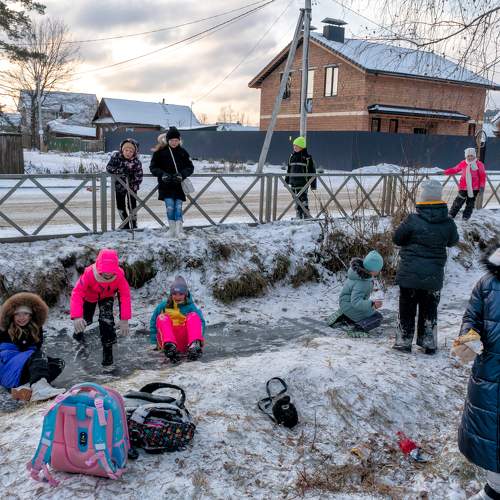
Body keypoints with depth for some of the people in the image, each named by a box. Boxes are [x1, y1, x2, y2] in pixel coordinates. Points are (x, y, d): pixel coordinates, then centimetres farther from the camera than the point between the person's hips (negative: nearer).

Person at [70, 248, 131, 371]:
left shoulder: (119, 275, -39)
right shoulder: (89, 273, -43)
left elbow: (125, 296, -35)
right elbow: (77, 292, -45)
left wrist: (124, 319, -40)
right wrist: (76, 316, -57)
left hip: (107, 297, 0)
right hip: (90, 296, 0)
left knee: (107, 321, -19)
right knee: (86, 319, 18)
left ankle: (108, 357, -7)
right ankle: (78, 332, 58)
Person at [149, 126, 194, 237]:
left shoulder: (182, 152, 4)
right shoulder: (160, 151, -1)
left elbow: (190, 167, 6)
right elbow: (153, 167, 3)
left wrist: (182, 175, -12)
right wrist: (162, 174, -14)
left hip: (179, 185, 1)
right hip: (166, 185, -1)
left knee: (178, 207, -1)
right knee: (170, 207, -4)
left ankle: (179, 231, 3)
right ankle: (172, 229, 10)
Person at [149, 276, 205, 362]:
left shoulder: (190, 307, 10)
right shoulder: (163, 306, 13)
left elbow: (201, 322, 2)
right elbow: (153, 323, 18)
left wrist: (199, 337, -15)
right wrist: (155, 342, 10)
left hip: (185, 341, 0)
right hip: (166, 340, 1)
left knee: (193, 316, -18)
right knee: (162, 318, -21)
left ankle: (194, 345, -47)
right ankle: (169, 346, -50)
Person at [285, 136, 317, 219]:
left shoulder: (307, 157, -4)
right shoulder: (292, 156, 11)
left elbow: (312, 171, -3)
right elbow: (289, 169, 20)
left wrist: (313, 184, -6)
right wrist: (286, 180, 19)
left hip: (303, 183, -6)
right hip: (293, 183, 6)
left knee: (303, 199, -9)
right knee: (296, 200, 10)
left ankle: (306, 216, -5)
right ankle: (299, 216, 18)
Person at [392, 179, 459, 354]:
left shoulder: (413, 220, -17)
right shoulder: (448, 222, -7)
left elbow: (397, 239, -5)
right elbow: (453, 241, 10)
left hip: (410, 274, -3)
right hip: (434, 276, 3)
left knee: (407, 308, 11)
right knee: (429, 309, 18)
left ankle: (404, 341, 18)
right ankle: (429, 344, 25)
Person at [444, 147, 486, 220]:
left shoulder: (479, 164, -5)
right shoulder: (463, 164, 1)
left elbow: (483, 176, -3)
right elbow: (454, 170, 11)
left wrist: (482, 186, -8)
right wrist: (445, 172, 2)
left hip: (474, 188, -1)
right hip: (463, 187, 1)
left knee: (470, 203, 7)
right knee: (458, 201, 1)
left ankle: (466, 216, 15)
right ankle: (451, 214, 7)